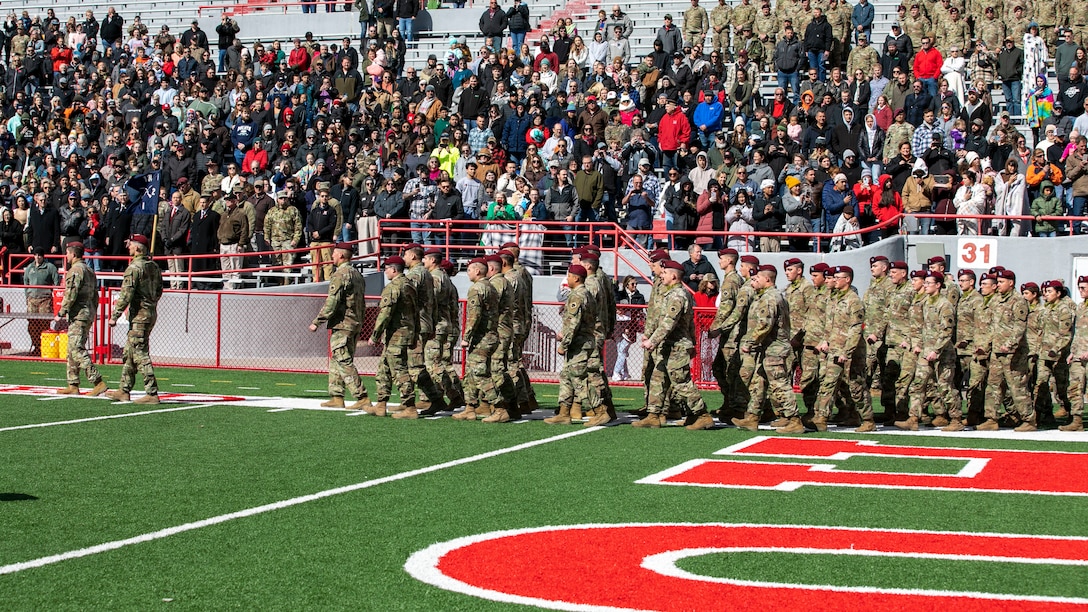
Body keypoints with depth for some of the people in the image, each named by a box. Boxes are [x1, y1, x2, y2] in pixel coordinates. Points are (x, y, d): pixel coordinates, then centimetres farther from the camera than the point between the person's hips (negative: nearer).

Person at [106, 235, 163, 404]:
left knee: (140, 354, -8)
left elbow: (126, 295, -18)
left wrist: (114, 316, -15)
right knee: (128, 353, 16)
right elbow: (159, 290, 18)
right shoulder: (154, 266, 11)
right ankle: (123, 391, 21)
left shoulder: (134, 268, -15)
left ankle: (152, 394, -11)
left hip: (139, 315, -9)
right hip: (151, 313, 9)